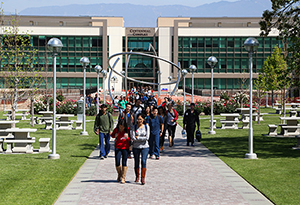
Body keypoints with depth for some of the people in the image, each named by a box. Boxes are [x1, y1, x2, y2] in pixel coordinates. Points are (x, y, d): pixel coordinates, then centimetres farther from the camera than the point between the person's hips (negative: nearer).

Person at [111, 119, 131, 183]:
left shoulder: (127, 129, -9)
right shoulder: (116, 129, -6)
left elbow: (130, 138, -1)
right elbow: (112, 135, 13)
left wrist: (127, 137, -23)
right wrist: (115, 135, -10)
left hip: (125, 148, -1)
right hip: (117, 147, 1)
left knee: (124, 163, 1)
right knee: (117, 163, -2)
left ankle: (123, 177, 11)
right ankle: (119, 175, 24)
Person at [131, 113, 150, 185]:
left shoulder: (146, 127, 3)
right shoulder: (134, 127, 2)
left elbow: (147, 137, -7)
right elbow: (133, 138, -9)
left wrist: (137, 137, -9)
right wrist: (142, 138, -12)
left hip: (145, 147, -1)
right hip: (136, 147, 1)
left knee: (143, 161, -15)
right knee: (136, 163, 7)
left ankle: (143, 178, -10)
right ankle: (137, 177, 26)